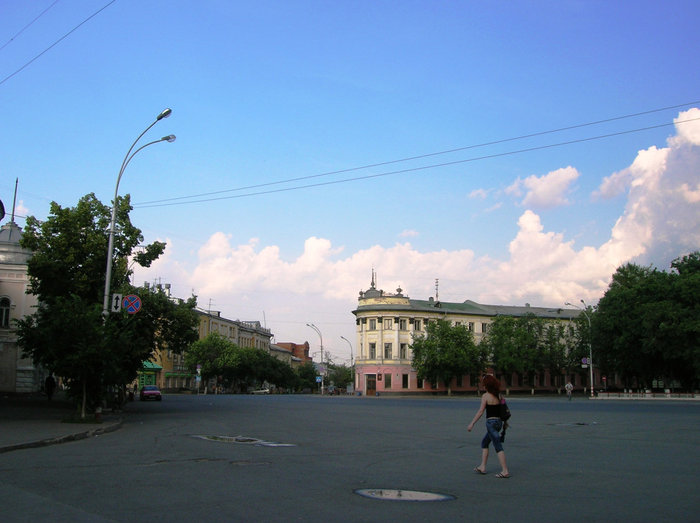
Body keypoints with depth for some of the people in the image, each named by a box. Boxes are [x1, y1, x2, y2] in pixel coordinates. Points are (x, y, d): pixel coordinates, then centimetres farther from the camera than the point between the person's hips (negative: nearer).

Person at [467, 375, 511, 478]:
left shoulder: (486, 396, -12)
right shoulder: (498, 395, 8)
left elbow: (481, 411, -16)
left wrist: (472, 424, -14)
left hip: (491, 422, -8)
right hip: (499, 421, 8)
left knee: (498, 447, -6)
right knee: (484, 443, 20)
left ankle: (505, 471, -6)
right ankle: (482, 467, 22)